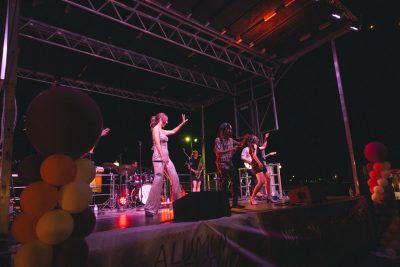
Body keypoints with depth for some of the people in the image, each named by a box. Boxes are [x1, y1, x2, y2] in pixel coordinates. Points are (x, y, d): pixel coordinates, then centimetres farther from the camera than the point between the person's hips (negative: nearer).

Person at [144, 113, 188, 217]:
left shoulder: (162, 131, 20)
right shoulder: (156, 128, -4)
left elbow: (173, 131, 33)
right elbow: (157, 143, -15)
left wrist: (182, 123, 33)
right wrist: (162, 156, -22)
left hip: (166, 158, 9)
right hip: (159, 158, -9)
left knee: (175, 179, 5)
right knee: (158, 181, -14)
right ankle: (150, 209, -8)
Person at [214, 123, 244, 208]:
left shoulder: (230, 139, 13)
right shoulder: (218, 140, -7)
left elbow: (240, 144, 23)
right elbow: (218, 152, -18)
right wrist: (231, 149, -23)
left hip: (229, 163, 7)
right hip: (222, 163, -7)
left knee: (235, 181, 3)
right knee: (224, 182, -10)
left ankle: (235, 202, 10)